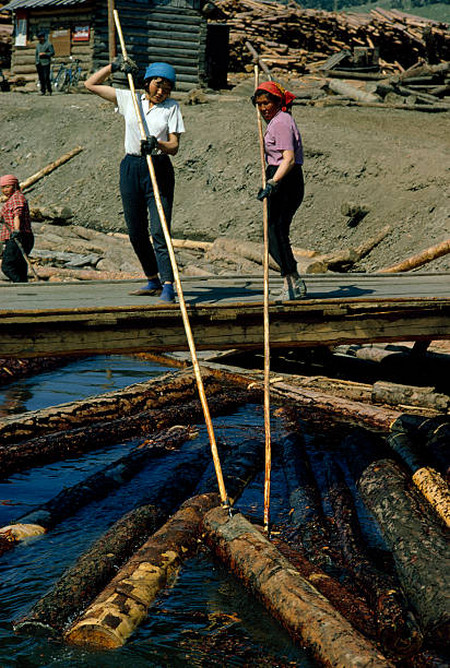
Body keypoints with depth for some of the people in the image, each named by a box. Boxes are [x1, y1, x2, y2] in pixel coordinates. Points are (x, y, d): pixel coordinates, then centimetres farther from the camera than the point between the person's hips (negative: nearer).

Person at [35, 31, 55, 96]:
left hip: (46, 63, -6)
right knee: (41, 78, 4)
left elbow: (52, 53, -6)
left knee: (46, 78, -11)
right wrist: (37, 61, 14)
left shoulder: (48, 44, -2)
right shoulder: (38, 45, 17)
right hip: (39, 63, 6)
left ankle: (49, 90, -3)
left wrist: (44, 54, -15)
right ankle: (42, 91, 8)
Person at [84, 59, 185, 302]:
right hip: (131, 168, 4)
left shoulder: (172, 107, 3)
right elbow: (91, 84, 14)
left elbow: (174, 146, -5)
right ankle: (153, 281, 22)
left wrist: (157, 144, -26)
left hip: (159, 169, -4)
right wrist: (113, 66, 5)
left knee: (159, 230, -14)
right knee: (136, 232, 8)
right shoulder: (130, 99, 10)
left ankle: (168, 285, -17)